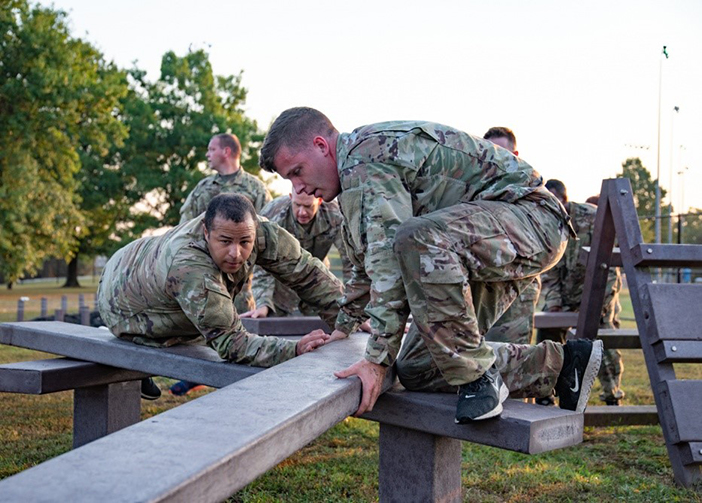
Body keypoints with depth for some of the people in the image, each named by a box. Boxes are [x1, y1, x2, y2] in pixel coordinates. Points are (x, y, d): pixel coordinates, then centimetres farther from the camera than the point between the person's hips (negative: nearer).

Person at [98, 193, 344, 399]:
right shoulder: (190, 272, -49)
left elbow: (306, 271, -24)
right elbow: (231, 343, -44)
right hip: (125, 312, -6)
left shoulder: (258, 231, -33)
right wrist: (295, 350, -53)